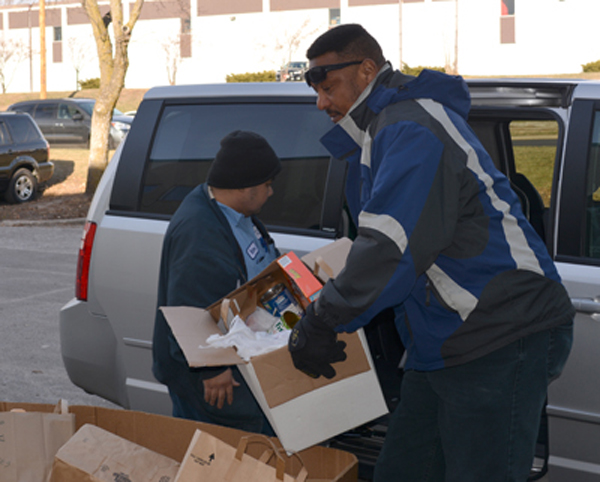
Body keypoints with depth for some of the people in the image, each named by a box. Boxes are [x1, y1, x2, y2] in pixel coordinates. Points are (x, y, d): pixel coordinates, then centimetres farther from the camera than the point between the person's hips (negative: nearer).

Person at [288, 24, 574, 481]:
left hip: (502, 341, -11)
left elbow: (393, 248, -27)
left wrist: (319, 324, -19)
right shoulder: (387, 128, 18)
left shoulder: (411, 128, -17)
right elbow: (378, 242, 26)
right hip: (442, 346, 11)